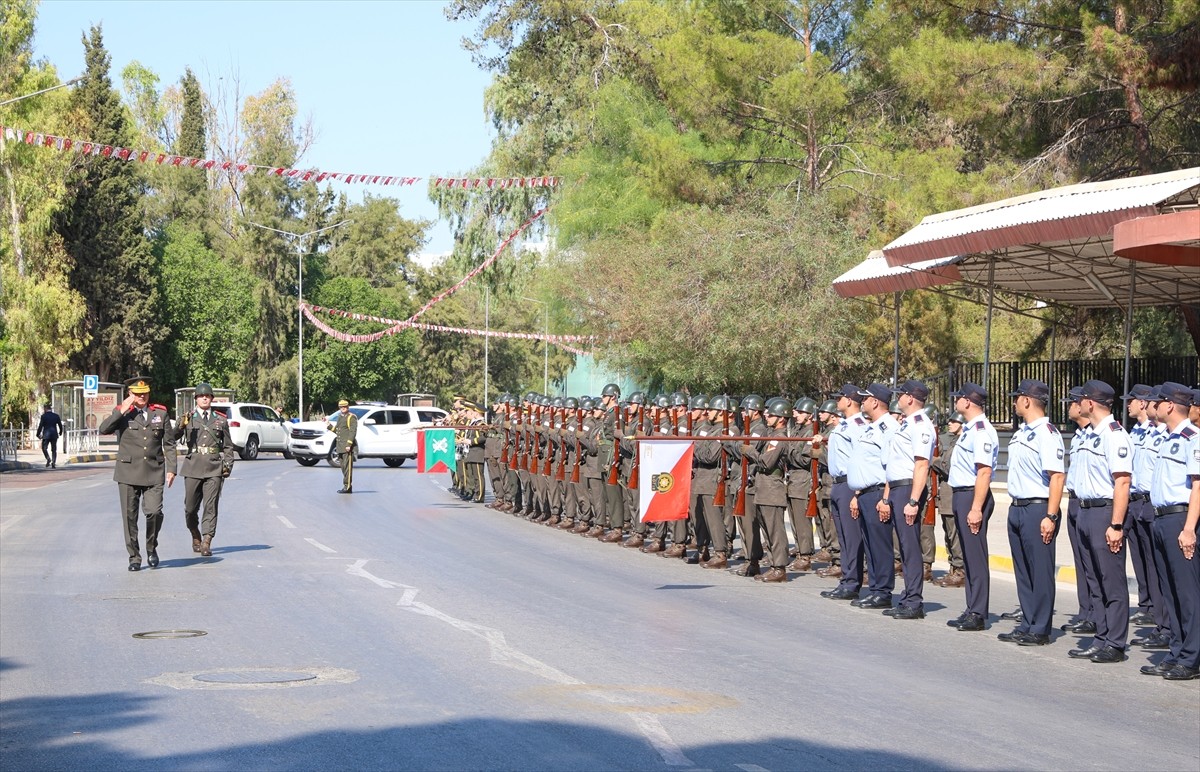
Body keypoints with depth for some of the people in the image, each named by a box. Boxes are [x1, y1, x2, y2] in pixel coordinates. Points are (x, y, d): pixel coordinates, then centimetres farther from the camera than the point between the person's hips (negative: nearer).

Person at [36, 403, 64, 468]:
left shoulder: (43, 416, -6)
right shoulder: (56, 416, 4)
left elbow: (40, 426, -8)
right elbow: (60, 425, 8)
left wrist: (38, 434, 2)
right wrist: (60, 432, 24)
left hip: (46, 435, -3)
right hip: (54, 435, 3)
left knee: (44, 448, 9)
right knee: (54, 450, 8)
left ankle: (48, 458, -15)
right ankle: (53, 463, 2)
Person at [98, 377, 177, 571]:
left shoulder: (160, 413, 9)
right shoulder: (122, 413, 5)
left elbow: (169, 443, 11)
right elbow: (104, 429, -11)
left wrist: (171, 469, 4)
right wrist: (122, 410, -15)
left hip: (154, 473, 0)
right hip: (128, 472, 0)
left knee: (154, 512, -12)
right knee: (130, 516, 2)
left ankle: (151, 548, 13)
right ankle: (134, 557, 13)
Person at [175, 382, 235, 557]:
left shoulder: (221, 420, 13)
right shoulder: (188, 418, 8)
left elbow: (228, 446, 19)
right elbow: (172, 437, -4)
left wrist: (228, 464, 6)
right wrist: (181, 426, -23)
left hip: (214, 469, 0)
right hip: (193, 468, 0)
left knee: (211, 506, -8)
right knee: (190, 507, 3)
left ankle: (206, 544, -9)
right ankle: (195, 537, 26)